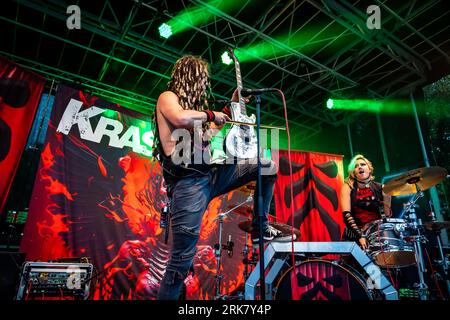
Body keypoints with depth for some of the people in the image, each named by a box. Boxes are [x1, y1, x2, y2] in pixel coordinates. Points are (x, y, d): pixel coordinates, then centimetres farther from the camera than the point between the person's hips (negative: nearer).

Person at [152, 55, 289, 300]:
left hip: (212, 173, 8)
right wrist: (211, 114, -9)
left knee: (267, 167, 9)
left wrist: (233, 106, 27)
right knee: (182, 260, -8)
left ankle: (260, 228, 16)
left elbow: (210, 130, 30)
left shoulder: (194, 102, 21)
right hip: (188, 182, -8)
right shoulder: (167, 97, -2)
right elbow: (180, 118, -26)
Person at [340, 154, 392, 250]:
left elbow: (387, 215, 8)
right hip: (355, 234, -2)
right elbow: (346, 214, -12)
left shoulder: (379, 188, 5)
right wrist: (360, 235, -20)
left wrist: (387, 201, -10)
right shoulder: (348, 187, -1)